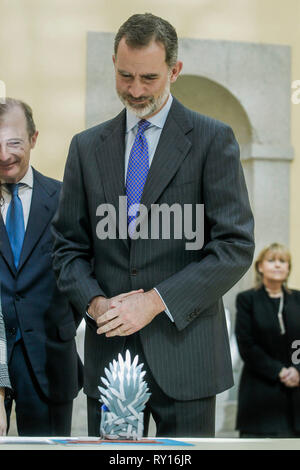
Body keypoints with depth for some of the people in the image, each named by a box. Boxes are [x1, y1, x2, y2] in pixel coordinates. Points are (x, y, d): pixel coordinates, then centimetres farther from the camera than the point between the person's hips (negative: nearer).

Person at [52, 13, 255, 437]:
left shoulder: (212, 140, 0)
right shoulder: (87, 147, 12)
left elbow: (235, 246, -6)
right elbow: (68, 245, 13)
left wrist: (155, 301, -14)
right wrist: (94, 302, -7)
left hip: (183, 352, -3)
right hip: (108, 352, 3)